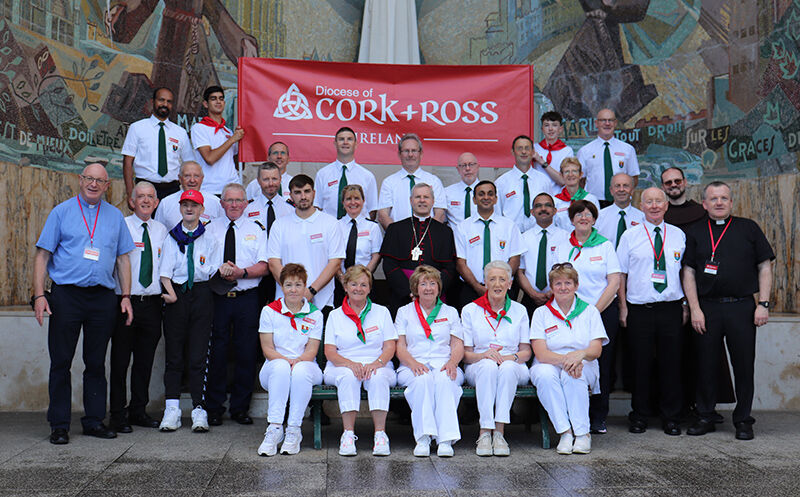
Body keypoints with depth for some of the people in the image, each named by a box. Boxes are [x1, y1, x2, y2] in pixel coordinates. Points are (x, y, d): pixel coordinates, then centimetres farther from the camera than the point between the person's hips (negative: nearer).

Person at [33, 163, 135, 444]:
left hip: (102, 298, 2)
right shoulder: (62, 212, 5)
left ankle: (94, 421, 17)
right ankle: (59, 425, 9)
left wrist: (126, 296, 5)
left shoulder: (115, 216, 12)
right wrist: (39, 294, -8)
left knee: (96, 363, 8)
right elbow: (43, 255, 2)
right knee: (61, 361, 1)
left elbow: (122, 258, 14)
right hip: (66, 296, -2)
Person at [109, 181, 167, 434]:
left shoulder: (161, 230, 12)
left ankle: (138, 410, 22)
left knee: (145, 360, 11)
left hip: (152, 302, 4)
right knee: (120, 360, 1)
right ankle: (118, 414, 11)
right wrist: (122, 298, -14)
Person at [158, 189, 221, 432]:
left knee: (198, 355, -2)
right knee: (174, 354, 0)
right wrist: (171, 293, -8)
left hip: (201, 295, -1)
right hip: (176, 295, 1)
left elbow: (214, 271, 6)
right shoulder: (172, 237, 11)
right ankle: (172, 408, 4)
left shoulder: (209, 237, 8)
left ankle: (199, 409, 1)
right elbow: (165, 271, 5)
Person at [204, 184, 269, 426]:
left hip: (247, 297, 0)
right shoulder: (210, 228, 11)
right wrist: (218, 269, -15)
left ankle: (240, 408, 12)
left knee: (246, 354, 1)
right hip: (217, 297, 0)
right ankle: (214, 408, 10)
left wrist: (242, 272, -15)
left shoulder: (256, 230, 10)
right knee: (216, 353, 0)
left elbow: (263, 266, 2)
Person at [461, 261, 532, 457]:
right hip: (479, 368, 0)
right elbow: (466, 354, 5)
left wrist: (511, 357, -14)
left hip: (513, 368, 1)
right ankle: (485, 431, -39)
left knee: (508, 367, -36)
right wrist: (484, 355, -17)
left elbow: (526, 352, 9)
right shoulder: (470, 310, 8)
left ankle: (499, 431, -38)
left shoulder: (519, 310, 12)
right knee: (488, 366, -37)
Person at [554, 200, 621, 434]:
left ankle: (598, 418, 10)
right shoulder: (562, 249, 10)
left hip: (604, 312, -1)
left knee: (602, 364, 0)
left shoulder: (605, 246, 4)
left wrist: (595, 311, -10)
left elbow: (614, 282, -2)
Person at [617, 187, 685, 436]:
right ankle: (639, 417, 16)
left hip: (671, 309, 1)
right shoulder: (630, 236, 4)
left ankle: (671, 418, 18)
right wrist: (623, 307, -1)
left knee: (671, 364, 5)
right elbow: (621, 274, 5)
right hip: (639, 310, -1)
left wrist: (686, 305, 6)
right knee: (641, 364, 3)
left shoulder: (678, 235, 9)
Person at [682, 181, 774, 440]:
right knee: (706, 364, 5)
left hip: (742, 307, 0)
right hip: (707, 309, 1)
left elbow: (765, 267, 6)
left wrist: (763, 304, -2)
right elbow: (689, 273, 5)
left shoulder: (748, 228, 7)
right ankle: (705, 417, 18)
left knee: (744, 365, 3)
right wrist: (695, 309, -4)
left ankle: (743, 420, 16)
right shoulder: (695, 232, 8)